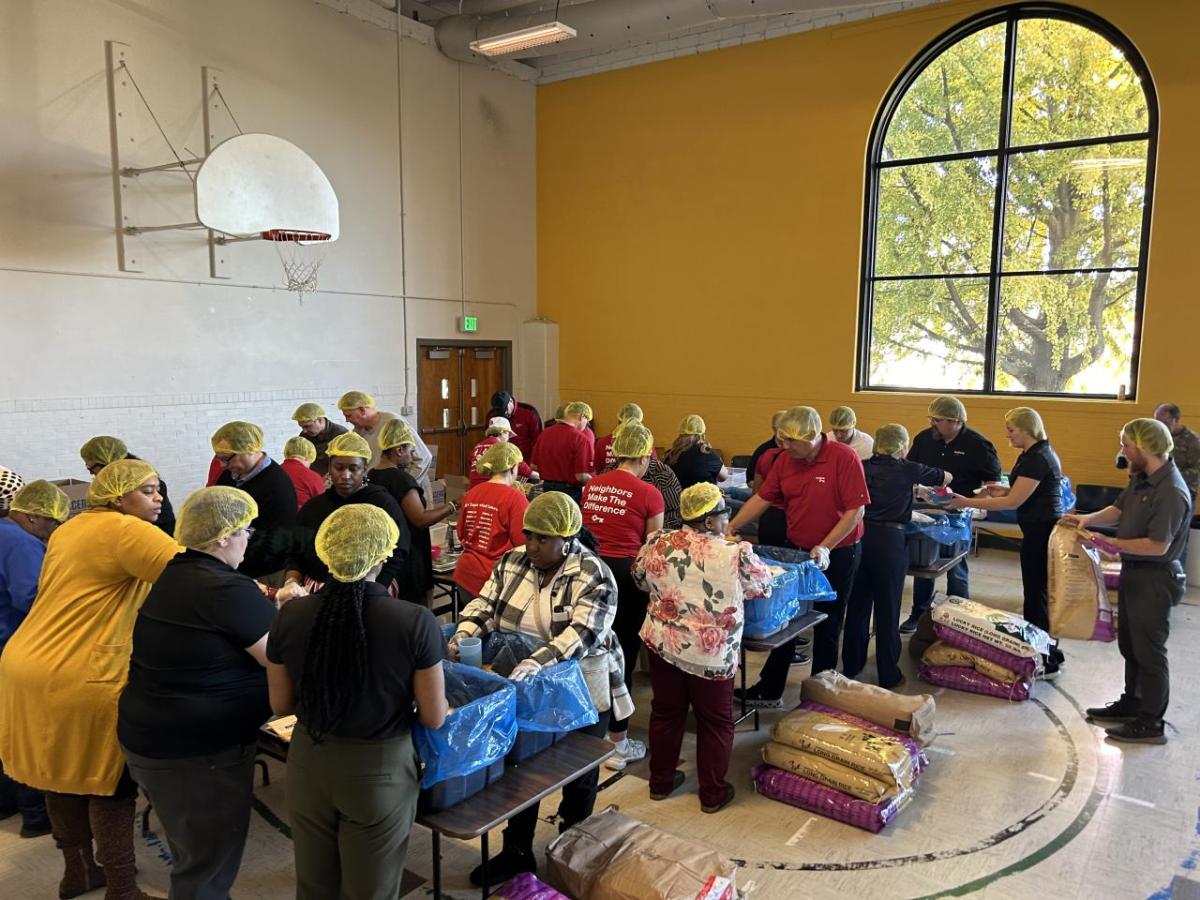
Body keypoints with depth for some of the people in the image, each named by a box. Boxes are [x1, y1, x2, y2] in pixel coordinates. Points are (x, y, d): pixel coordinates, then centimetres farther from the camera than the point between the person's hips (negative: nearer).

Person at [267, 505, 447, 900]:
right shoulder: (415, 622, -22)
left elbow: (280, 704, 0)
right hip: (381, 771, -3)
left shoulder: (291, 616, -13)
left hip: (308, 765, 3)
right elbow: (434, 718, -14)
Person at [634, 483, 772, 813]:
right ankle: (713, 794, 27)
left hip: (662, 644, 4)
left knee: (666, 713, 21)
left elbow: (640, 577, 12)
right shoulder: (736, 554, -16)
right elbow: (764, 585, 1)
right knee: (715, 722, 15)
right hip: (712, 654, -4)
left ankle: (660, 782, 35)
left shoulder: (658, 543, -5)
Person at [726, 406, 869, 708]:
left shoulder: (844, 458, -18)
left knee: (827, 627, 9)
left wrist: (825, 548, -24)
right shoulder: (785, 460, -2)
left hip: (837, 554, -5)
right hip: (796, 549, 5)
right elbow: (762, 498, 0)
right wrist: (731, 527, -9)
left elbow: (855, 510, -20)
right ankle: (769, 691, 20)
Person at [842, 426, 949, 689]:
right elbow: (946, 478, 14)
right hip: (889, 539, -4)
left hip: (861, 536, 4)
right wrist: (929, 480, 37)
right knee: (887, 608, 4)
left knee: (857, 603, 14)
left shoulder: (863, 467, 6)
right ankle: (888, 676, 13)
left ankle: (851, 665, 26)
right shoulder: (906, 470, -2)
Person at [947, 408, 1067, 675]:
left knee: (1037, 594, -2)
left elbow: (1013, 502, -22)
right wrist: (1006, 489, 5)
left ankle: (1045, 663, 7)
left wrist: (968, 503, -19)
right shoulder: (1039, 453, 11)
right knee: (1042, 593, 17)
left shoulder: (1037, 458, -20)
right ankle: (1050, 653, 28)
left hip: (1041, 532, -10)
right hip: (1044, 528, 10)